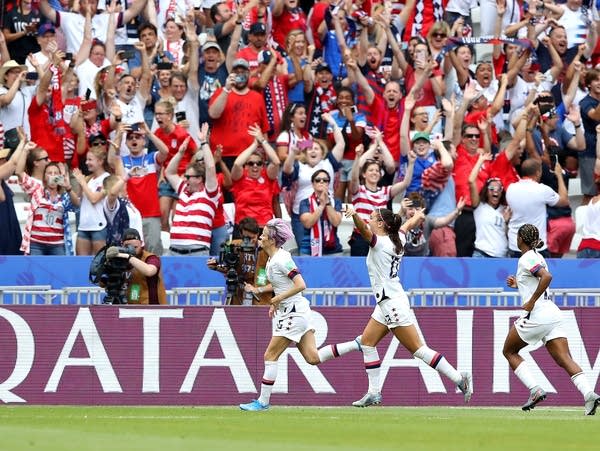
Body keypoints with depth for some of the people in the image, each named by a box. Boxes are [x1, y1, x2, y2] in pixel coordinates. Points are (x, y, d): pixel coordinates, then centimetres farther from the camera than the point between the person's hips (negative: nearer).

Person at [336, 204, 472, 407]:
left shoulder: (380, 242, -15)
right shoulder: (397, 239, 9)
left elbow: (364, 230, -37)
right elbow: (408, 224, 31)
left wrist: (355, 216, -56)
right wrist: (418, 216, 53)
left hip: (392, 304, -10)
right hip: (386, 304, 10)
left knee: (418, 348, -7)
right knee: (367, 342, 10)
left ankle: (458, 378, -6)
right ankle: (374, 393, 10)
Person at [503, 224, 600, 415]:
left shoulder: (527, 259, -8)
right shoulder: (537, 257, 19)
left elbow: (547, 277, -25)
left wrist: (531, 302, -20)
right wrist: (518, 285, 33)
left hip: (536, 314, -8)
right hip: (553, 313, 8)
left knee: (509, 351, 12)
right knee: (565, 359, -4)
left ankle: (535, 390, -3)